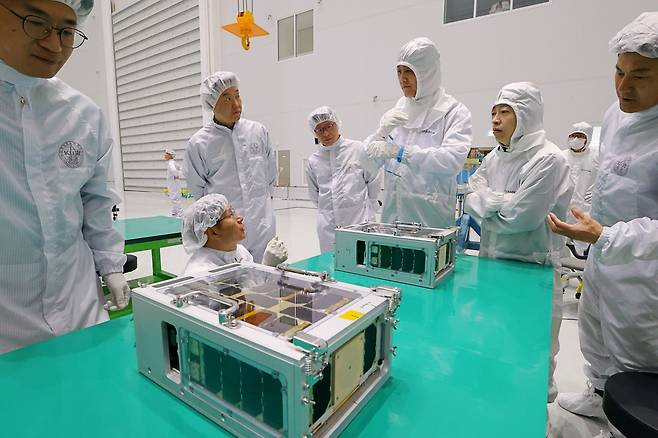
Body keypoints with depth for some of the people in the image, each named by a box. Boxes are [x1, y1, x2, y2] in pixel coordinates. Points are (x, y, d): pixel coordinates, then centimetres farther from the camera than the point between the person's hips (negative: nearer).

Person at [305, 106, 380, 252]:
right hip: (328, 228, 3)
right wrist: (328, 211, 13)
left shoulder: (358, 149, -3)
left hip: (359, 223, -2)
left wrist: (367, 211, 9)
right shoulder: (313, 161, 4)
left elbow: (373, 182, 4)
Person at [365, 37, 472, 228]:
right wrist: (382, 132, -13)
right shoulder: (395, 113, 10)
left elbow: (453, 159, -18)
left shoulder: (455, 111, -2)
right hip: (392, 211, 4)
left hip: (431, 215, -3)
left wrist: (401, 152, -26)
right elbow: (371, 161, 5)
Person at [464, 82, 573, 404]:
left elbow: (520, 217, -21)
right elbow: (469, 200, 3)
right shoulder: (494, 157, 6)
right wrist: (501, 202, -15)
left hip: (530, 267, -6)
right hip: (491, 260, 7)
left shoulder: (547, 159, -14)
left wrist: (485, 202, -6)